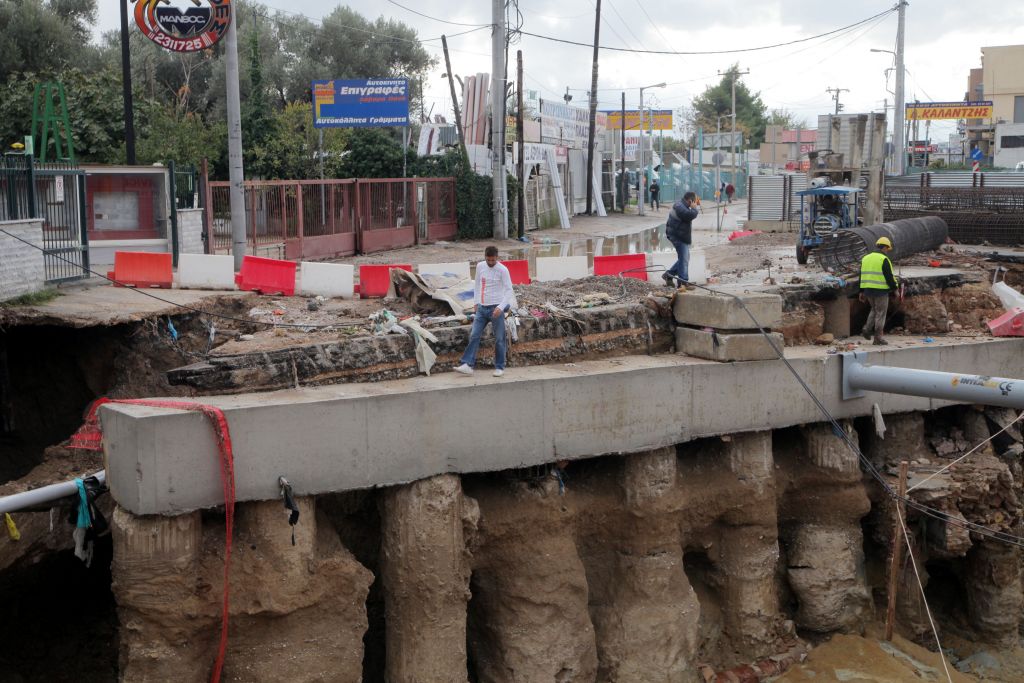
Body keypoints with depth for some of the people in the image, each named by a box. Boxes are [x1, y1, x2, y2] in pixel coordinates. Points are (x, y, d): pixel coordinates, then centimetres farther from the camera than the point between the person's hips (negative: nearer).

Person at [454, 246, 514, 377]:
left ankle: (499, 367, 10)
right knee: (474, 335, -1)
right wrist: (475, 302, 12)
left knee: (499, 339, 1)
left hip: (496, 308, -5)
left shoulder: (502, 270, -11)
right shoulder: (480, 266, 4)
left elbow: (509, 290, -13)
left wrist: (501, 307, -22)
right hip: (481, 307, 5)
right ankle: (468, 365, -2)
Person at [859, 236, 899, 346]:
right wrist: (895, 288, -1)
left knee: (874, 310, 23)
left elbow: (862, 276, 14)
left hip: (868, 290, 7)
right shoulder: (884, 260, -11)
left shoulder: (866, 258, 12)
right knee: (880, 313, 2)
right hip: (881, 291, -7)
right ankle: (878, 338, 3)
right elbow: (889, 277, -13)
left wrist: (862, 291, 17)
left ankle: (867, 329, 7)